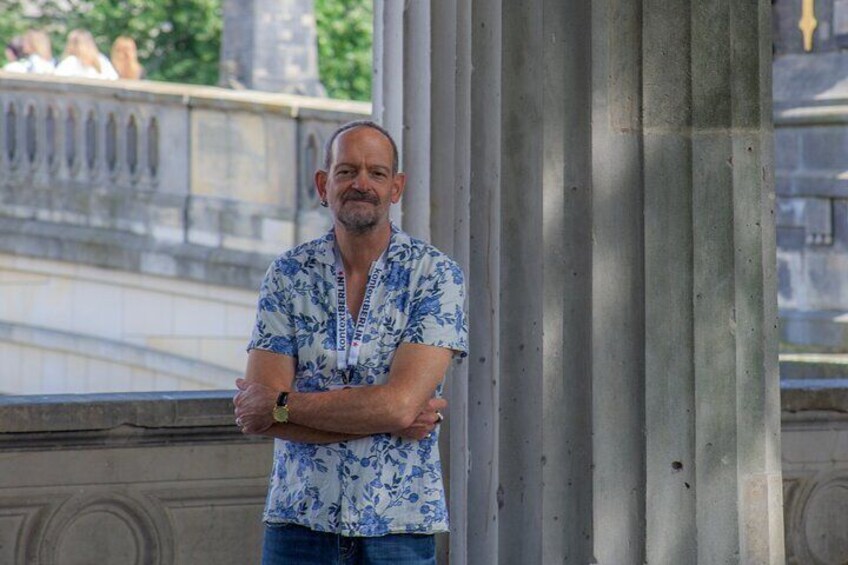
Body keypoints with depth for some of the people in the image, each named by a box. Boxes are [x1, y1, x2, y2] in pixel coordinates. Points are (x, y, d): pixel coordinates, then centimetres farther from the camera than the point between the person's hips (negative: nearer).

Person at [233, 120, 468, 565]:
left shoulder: (436, 275, -3)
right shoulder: (287, 275, 4)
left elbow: (400, 403, -15)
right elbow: (256, 415, -6)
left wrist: (282, 404, -8)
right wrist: (388, 421, -12)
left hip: (399, 523, -1)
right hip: (300, 522, 2)